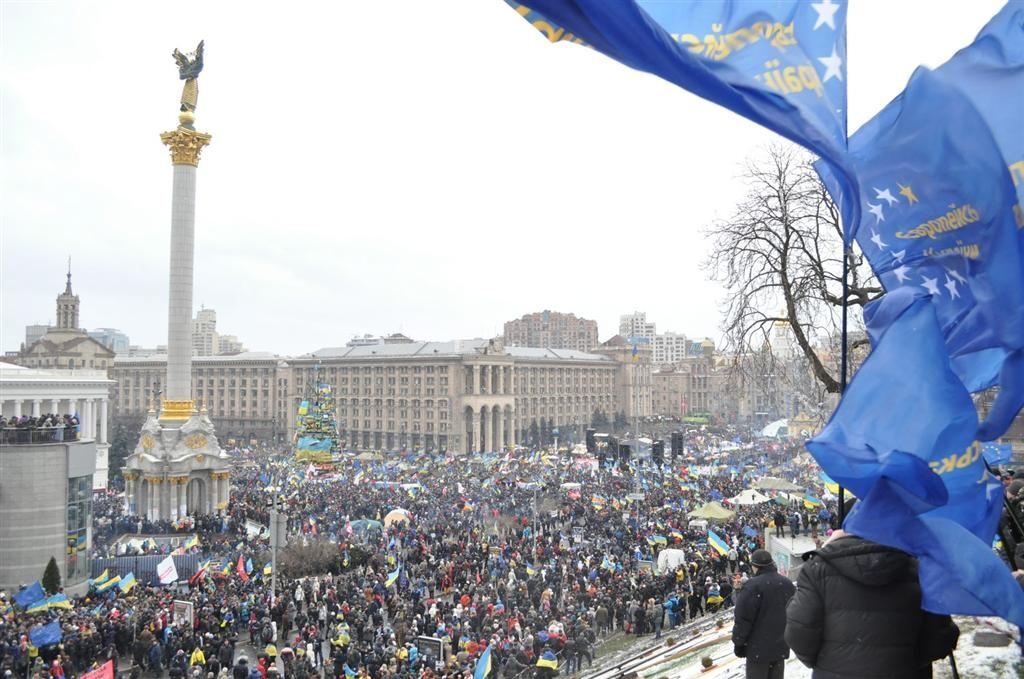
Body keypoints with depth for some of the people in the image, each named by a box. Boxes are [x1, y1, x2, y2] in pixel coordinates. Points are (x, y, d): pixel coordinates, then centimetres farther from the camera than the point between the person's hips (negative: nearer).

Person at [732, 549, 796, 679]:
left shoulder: (753, 586, -17)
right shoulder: (787, 584, 6)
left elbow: (743, 618, -16)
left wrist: (738, 643, -6)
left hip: (759, 647, -6)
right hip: (781, 645, 6)